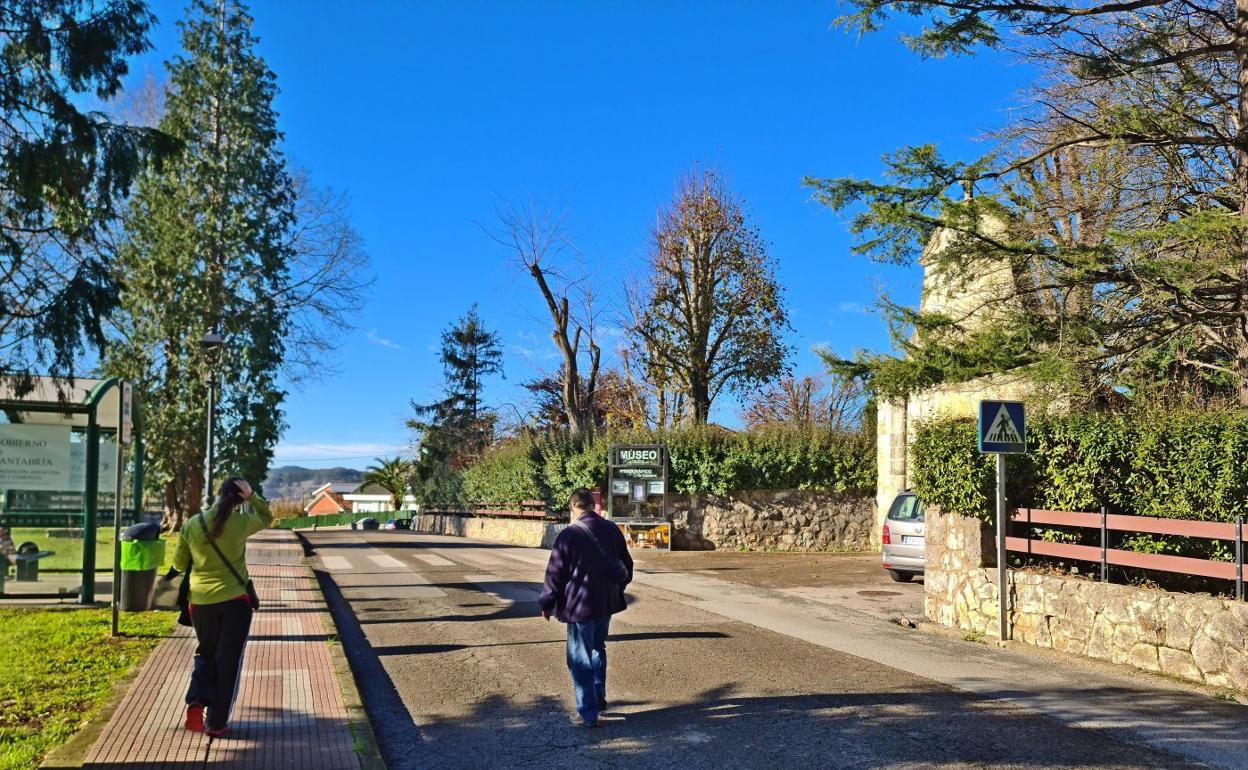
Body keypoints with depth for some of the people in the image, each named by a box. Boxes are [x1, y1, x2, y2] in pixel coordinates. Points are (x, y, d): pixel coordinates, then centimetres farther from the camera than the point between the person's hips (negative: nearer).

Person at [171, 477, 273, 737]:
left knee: (206, 653, 22)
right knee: (228, 660, 8)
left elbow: (179, 564, 8)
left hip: (201, 601, 2)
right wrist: (252, 497, 1)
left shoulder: (191, 525, -2)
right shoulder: (241, 522, -8)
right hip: (234, 601, -2)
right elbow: (267, 517, 14)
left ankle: (197, 700, -2)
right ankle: (217, 722, 11)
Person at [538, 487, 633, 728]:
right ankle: (599, 697, 29)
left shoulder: (568, 535, -15)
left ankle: (589, 713, 5)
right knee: (598, 649, 24)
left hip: (580, 605, -6)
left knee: (580, 659, 4)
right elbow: (626, 565, 13)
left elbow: (555, 573, -10)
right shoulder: (612, 530, 2)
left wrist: (547, 604, 2)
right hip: (607, 602, 6)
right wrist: (617, 590, 28)